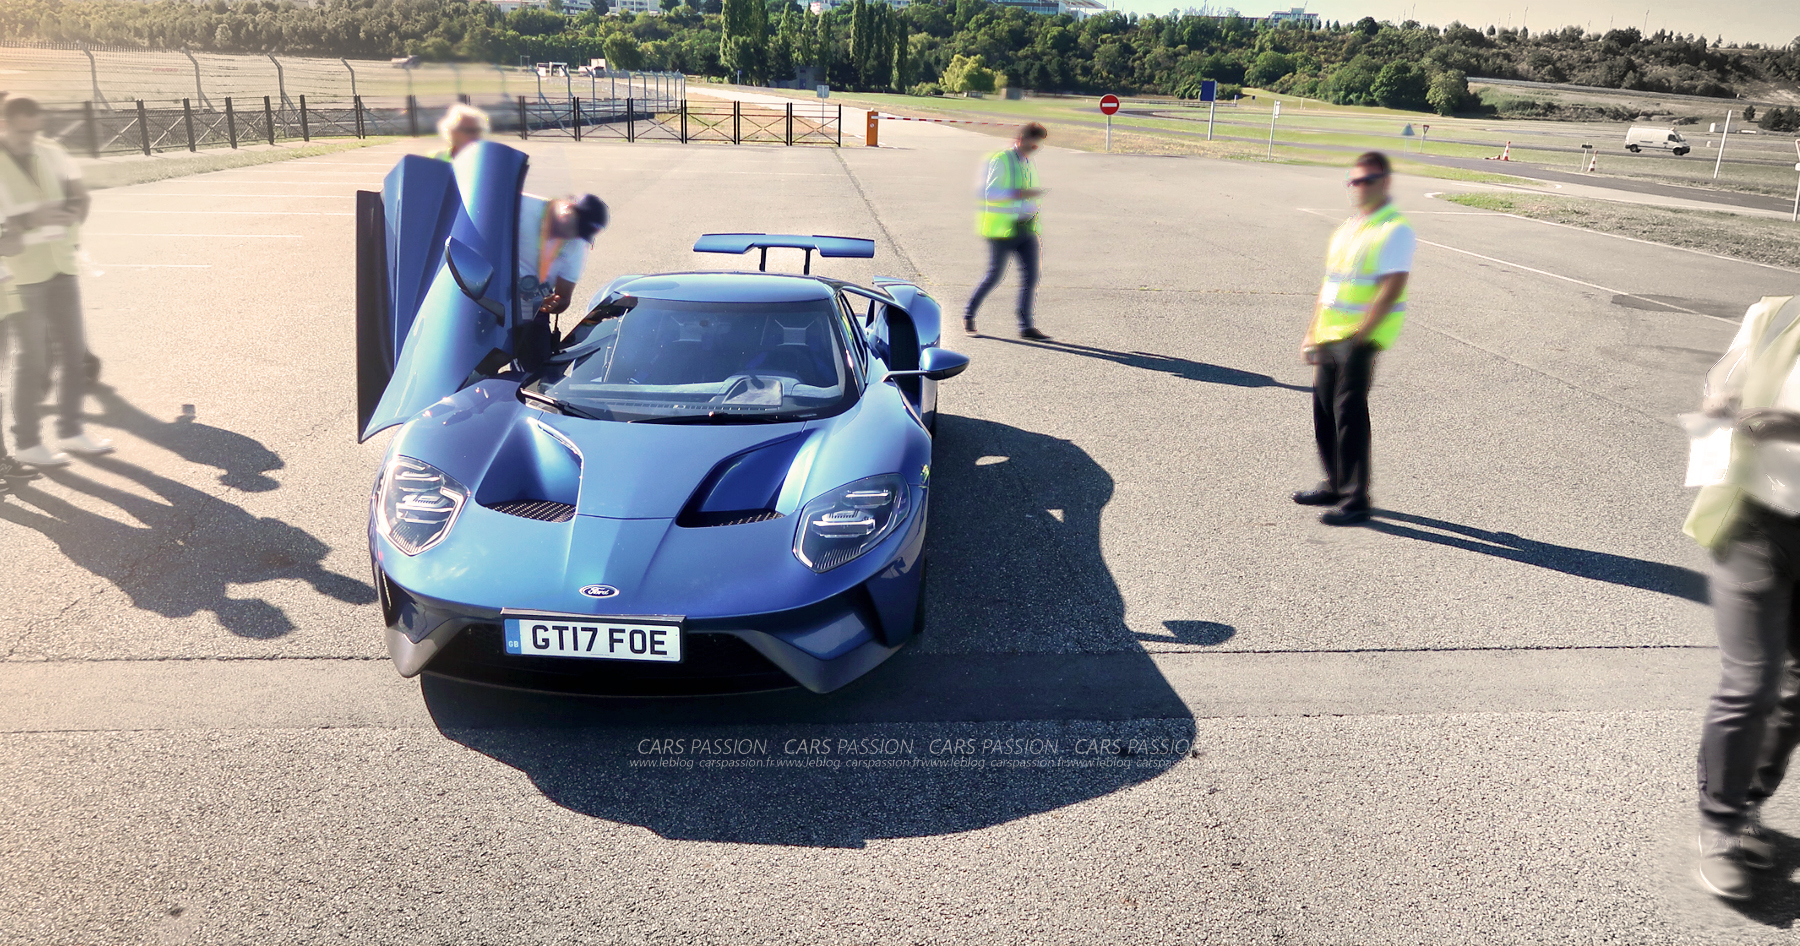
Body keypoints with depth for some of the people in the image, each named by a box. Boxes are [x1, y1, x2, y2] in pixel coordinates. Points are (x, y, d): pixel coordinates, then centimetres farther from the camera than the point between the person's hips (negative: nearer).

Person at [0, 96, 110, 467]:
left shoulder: (51, 153, 6)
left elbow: (79, 194, 12)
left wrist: (72, 214, -8)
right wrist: (32, 220, -28)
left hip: (61, 265, 6)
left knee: (75, 353, 9)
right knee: (33, 361, -1)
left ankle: (70, 431, 22)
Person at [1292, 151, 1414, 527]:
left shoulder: (1396, 231, -9)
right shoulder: (1349, 227, 17)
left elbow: (1391, 288, -17)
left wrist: (1359, 334, -23)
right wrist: (1313, 333, 15)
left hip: (1362, 337, -8)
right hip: (1330, 335, 8)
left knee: (1349, 410, -9)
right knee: (1323, 405, 12)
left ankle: (1356, 500, -2)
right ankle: (1336, 484, 26)